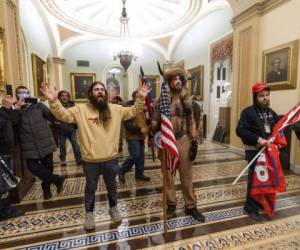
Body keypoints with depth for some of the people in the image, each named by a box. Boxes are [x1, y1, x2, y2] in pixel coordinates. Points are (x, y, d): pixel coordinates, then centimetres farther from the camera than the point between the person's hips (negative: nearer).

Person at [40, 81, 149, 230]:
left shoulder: (116, 109, 0)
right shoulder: (81, 109, -6)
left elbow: (132, 111, 4)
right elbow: (63, 115, -10)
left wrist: (140, 99, -9)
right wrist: (53, 101, -26)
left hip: (111, 159, 2)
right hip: (90, 161, -1)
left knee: (112, 186, 22)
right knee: (90, 188, 19)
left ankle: (113, 208, 47)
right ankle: (89, 214, 42)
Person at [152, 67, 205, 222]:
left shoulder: (187, 99, 7)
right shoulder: (162, 99, -2)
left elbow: (191, 121, 7)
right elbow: (155, 121, -2)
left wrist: (194, 142, 1)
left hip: (183, 140, 2)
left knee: (187, 175, 9)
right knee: (168, 175, 12)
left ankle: (191, 206, 26)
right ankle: (171, 205, 30)